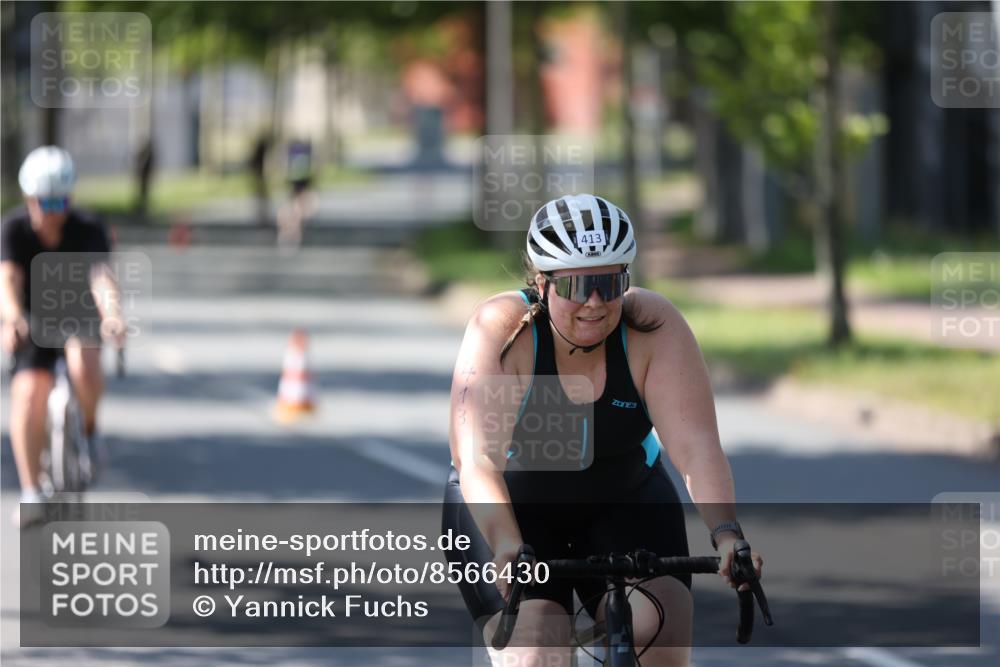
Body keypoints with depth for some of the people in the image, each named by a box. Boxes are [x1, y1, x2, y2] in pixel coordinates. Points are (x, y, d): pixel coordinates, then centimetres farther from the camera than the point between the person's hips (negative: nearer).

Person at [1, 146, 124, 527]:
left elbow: (101, 277, -34)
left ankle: (89, 431, -3)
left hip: (79, 318, -1)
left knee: (83, 364, -34)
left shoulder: (88, 230, -19)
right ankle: (31, 492, -13)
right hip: (34, 321, 1)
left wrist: (112, 314, -55)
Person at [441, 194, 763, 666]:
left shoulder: (654, 328, -20)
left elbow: (696, 445, -28)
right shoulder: (502, 331, -26)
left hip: (624, 503, 2)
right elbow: (477, 459, -35)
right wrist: (508, 549, -51)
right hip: (507, 508, -2)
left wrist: (726, 534, -44)